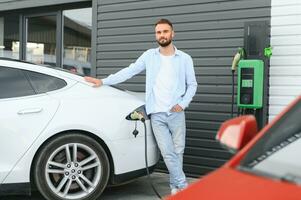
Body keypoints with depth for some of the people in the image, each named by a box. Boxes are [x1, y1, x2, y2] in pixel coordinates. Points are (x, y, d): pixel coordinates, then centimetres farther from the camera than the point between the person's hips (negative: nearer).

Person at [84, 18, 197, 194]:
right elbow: (128, 71, 7)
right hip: (157, 114, 0)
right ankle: (183, 186, 4)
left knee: (178, 151, 4)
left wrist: (183, 104, -4)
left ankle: (175, 186, 20)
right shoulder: (149, 56, 7)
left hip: (176, 113, 0)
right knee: (167, 152, -5)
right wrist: (103, 81, 3)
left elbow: (192, 85, 10)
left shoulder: (185, 58, 5)